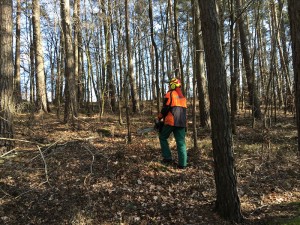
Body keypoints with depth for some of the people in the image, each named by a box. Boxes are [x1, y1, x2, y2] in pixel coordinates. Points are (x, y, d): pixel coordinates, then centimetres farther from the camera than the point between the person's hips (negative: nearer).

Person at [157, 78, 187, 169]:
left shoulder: (170, 94, -3)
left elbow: (165, 109, -8)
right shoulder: (183, 97, 20)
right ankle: (183, 163, 2)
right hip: (182, 123, 6)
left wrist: (159, 117, 7)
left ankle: (167, 158, 6)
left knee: (163, 138, 13)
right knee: (181, 142, 5)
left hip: (171, 121, -6)